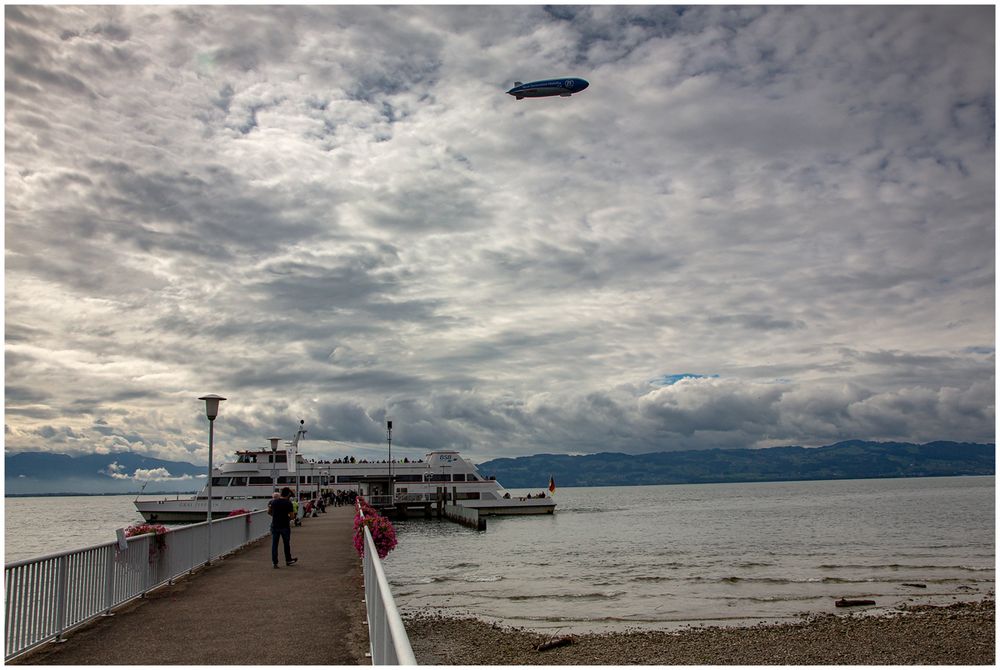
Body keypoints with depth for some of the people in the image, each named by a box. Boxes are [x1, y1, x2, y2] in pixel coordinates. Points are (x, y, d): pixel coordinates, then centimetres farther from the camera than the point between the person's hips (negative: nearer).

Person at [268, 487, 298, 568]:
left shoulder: (273, 502, 0)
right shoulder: (288, 503, -12)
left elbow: (269, 512, 12)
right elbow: (292, 516, -10)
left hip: (274, 526, 3)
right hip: (285, 526, -3)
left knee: (274, 544, 7)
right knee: (287, 544, 14)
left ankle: (275, 563, 6)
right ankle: (288, 560, 28)